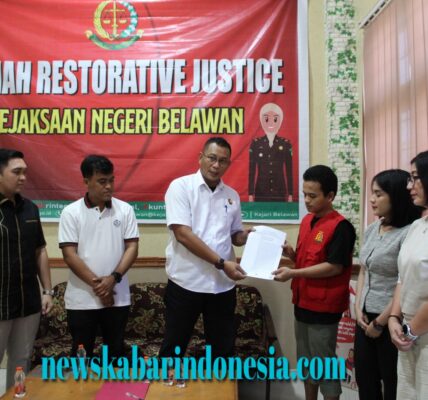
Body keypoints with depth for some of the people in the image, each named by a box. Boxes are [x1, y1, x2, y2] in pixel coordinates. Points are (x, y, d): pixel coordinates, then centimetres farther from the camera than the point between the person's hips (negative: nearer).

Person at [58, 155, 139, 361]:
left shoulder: (125, 210, 2)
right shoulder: (71, 212, -4)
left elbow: (132, 247, -1)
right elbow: (69, 254, -8)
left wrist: (113, 278, -14)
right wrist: (96, 284, -13)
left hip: (118, 297, 2)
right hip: (82, 299, -1)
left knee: (116, 353, 13)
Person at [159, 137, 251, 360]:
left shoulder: (232, 195, 9)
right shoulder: (181, 186, -7)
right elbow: (183, 234, -17)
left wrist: (247, 236, -8)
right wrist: (221, 263, -18)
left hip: (223, 285, 5)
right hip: (186, 282, -4)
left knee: (223, 348, 16)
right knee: (174, 347, 12)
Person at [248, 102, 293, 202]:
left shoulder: (285, 144, 2)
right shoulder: (256, 144, 2)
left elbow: (289, 171, 3)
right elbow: (252, 171, 2)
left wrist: (290, 194, 1)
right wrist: (251, 194, -1)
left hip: (280, 192, 0)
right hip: (260, 192, 0)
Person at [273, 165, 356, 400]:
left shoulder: (340, 226, -16)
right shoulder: (306, 221, 8)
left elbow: (334, 266, -21)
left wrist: (293, 273, -23)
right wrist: (291, 254, -4)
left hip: (324, 307, -8)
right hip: (303, 302, 8)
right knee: (306, 361, 20)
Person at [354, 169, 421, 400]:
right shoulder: (372, 229, 7)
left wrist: (381, 322, -11)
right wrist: (358, 308, 3)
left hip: (390, 322, -7)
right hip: (366, 317, 7)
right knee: (364, 380, 18)